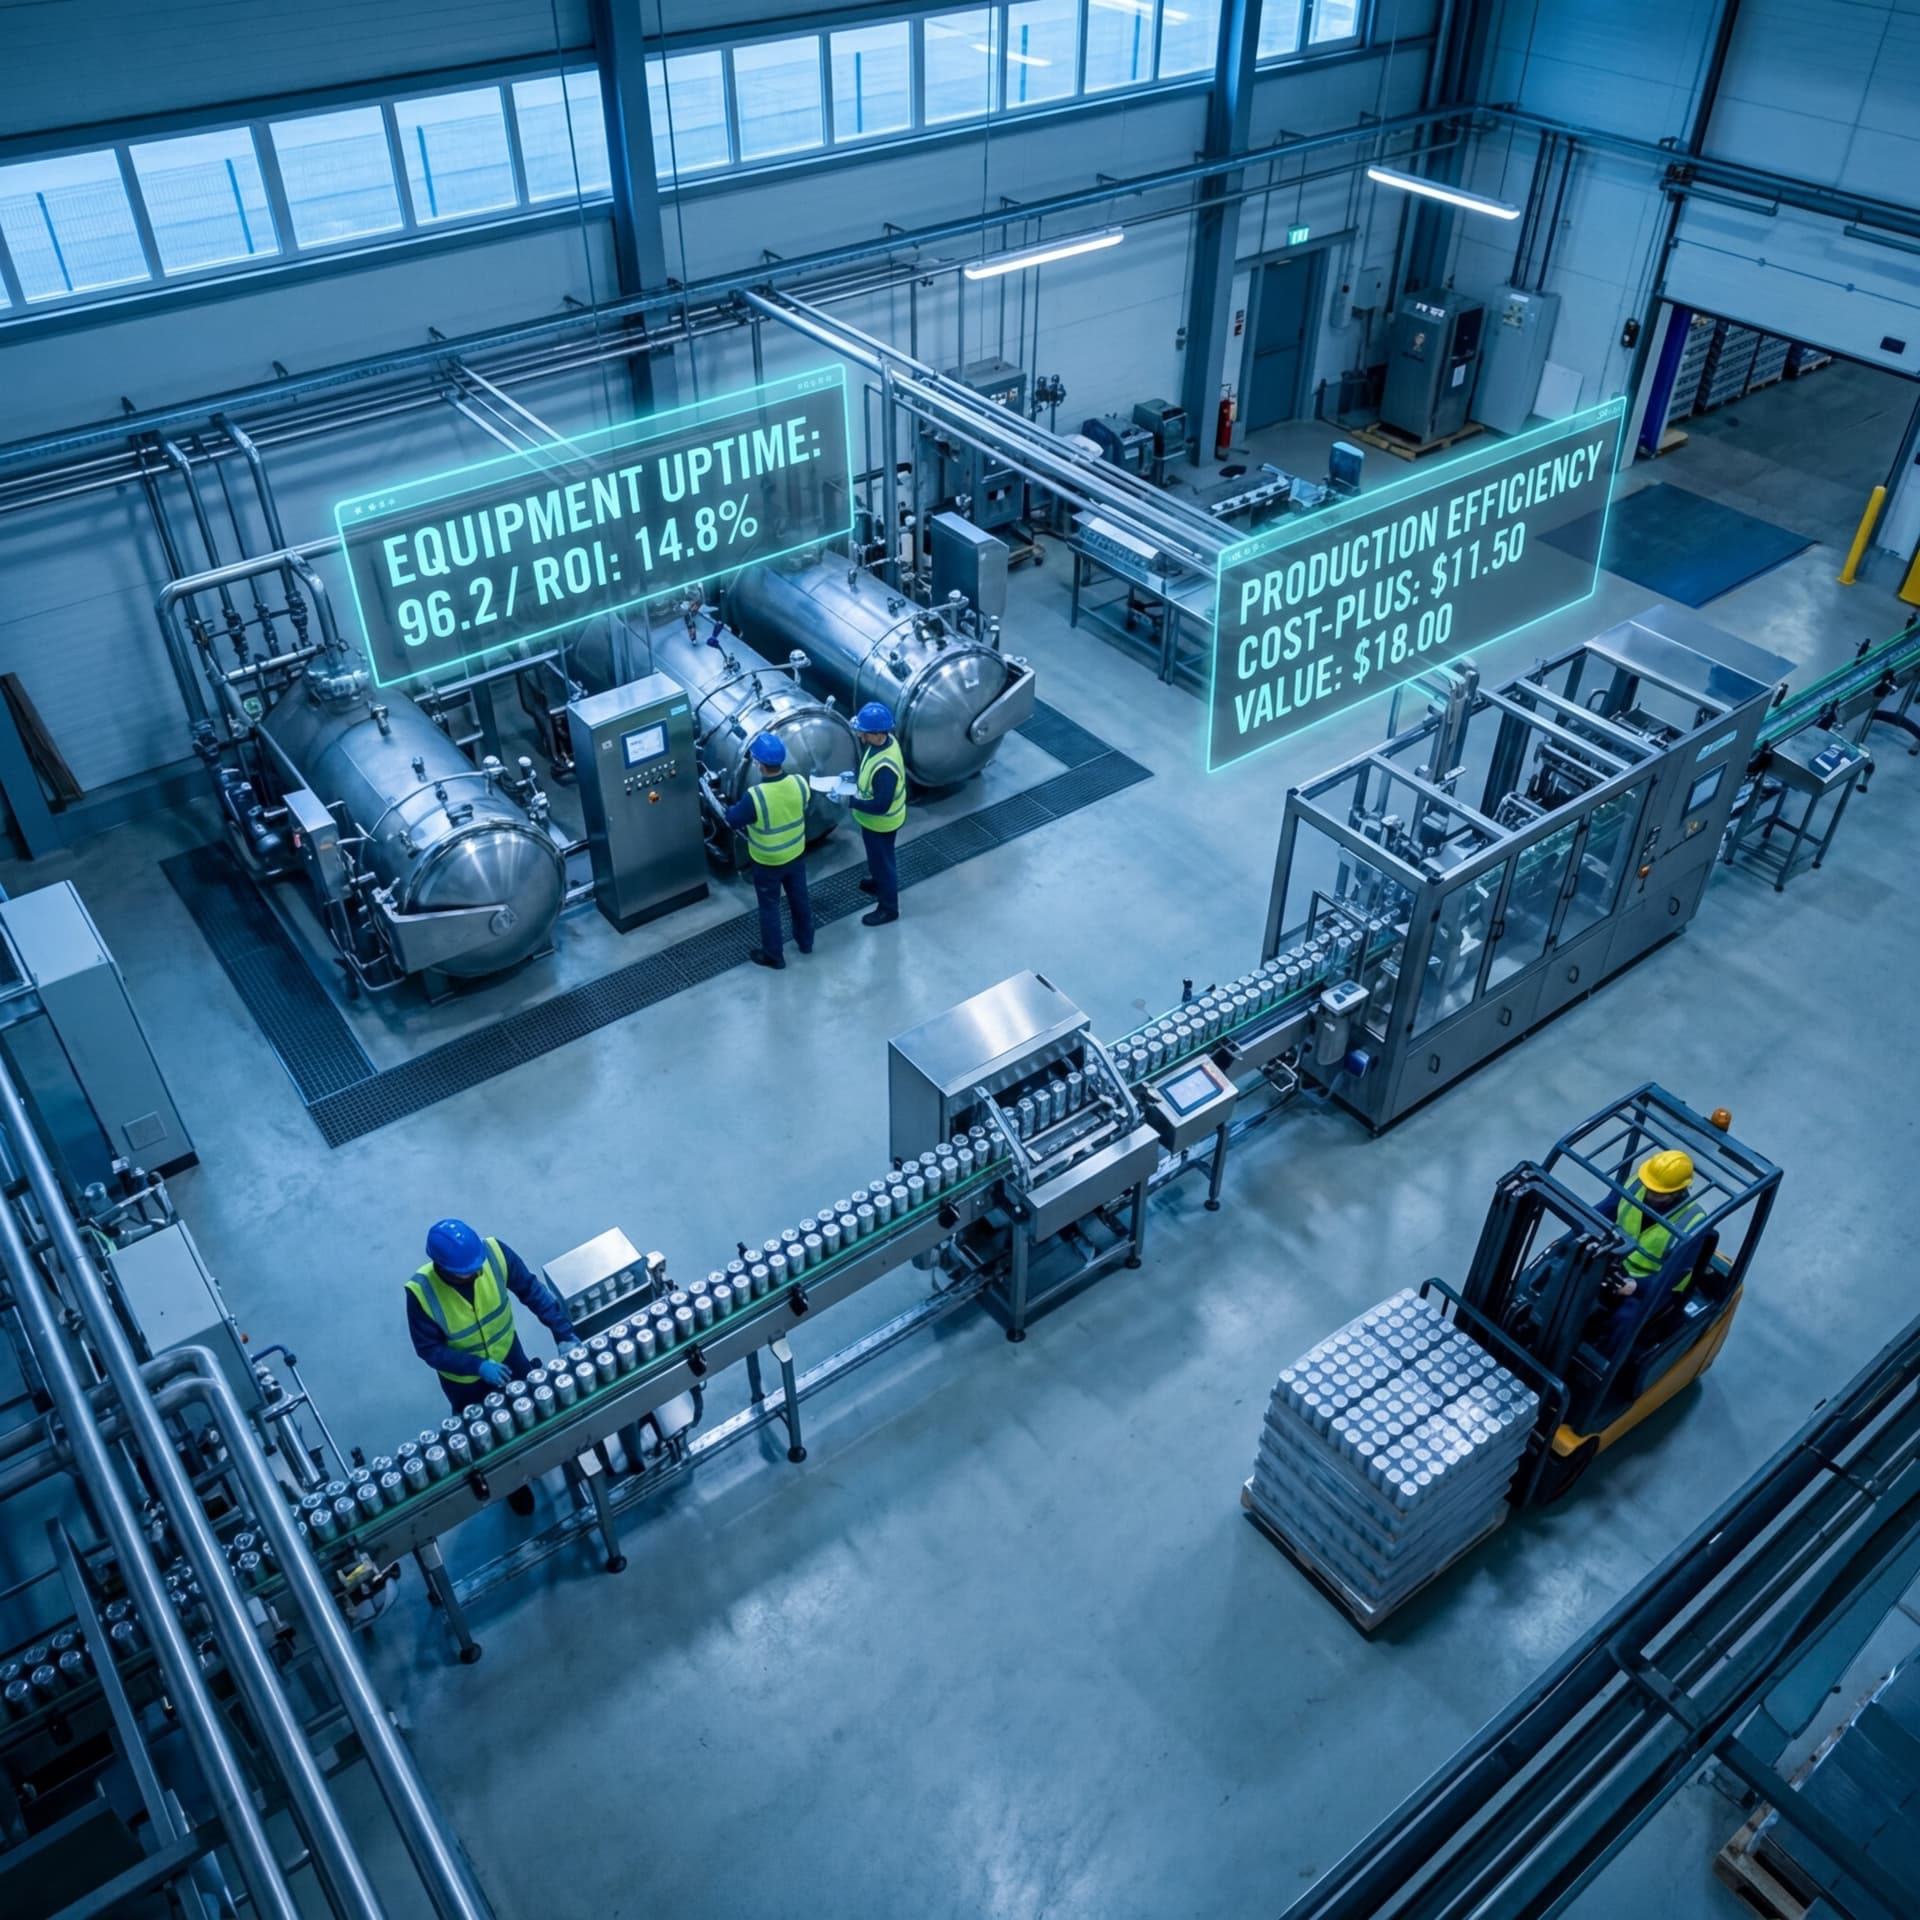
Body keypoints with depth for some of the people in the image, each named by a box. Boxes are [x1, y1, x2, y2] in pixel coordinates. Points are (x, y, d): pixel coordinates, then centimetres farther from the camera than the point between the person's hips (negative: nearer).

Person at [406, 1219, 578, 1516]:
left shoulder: (495, 1252, -32)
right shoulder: (421, 1292, -37)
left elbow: (532, 1289, -19)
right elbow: (429, 1349, -25)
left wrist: (563, 1332, -26)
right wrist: (478, 1366, -35)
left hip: (508, 1355, 2)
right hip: (463, 1379, -2)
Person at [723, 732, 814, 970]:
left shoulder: (754, 796, -34)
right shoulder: (799, 783, -19)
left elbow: (734, 820, -16)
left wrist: (730, 809, 6)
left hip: (767, 861, -5)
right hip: (796, 854, 5)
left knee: (769, 907, 16)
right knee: (799, 898, 26)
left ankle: (773, 955, 33)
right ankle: (805, 941, 47)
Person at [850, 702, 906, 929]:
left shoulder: (885, 767, -41)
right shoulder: (884, 740, -12)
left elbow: (880, 806, -33)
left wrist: (850, 801, -28)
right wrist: (856, 779, -3)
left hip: (880, 822, -9)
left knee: (882, 861, 13)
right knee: (876, 856, 33)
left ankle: (888, 908, 33)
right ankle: (878, 883, 59)